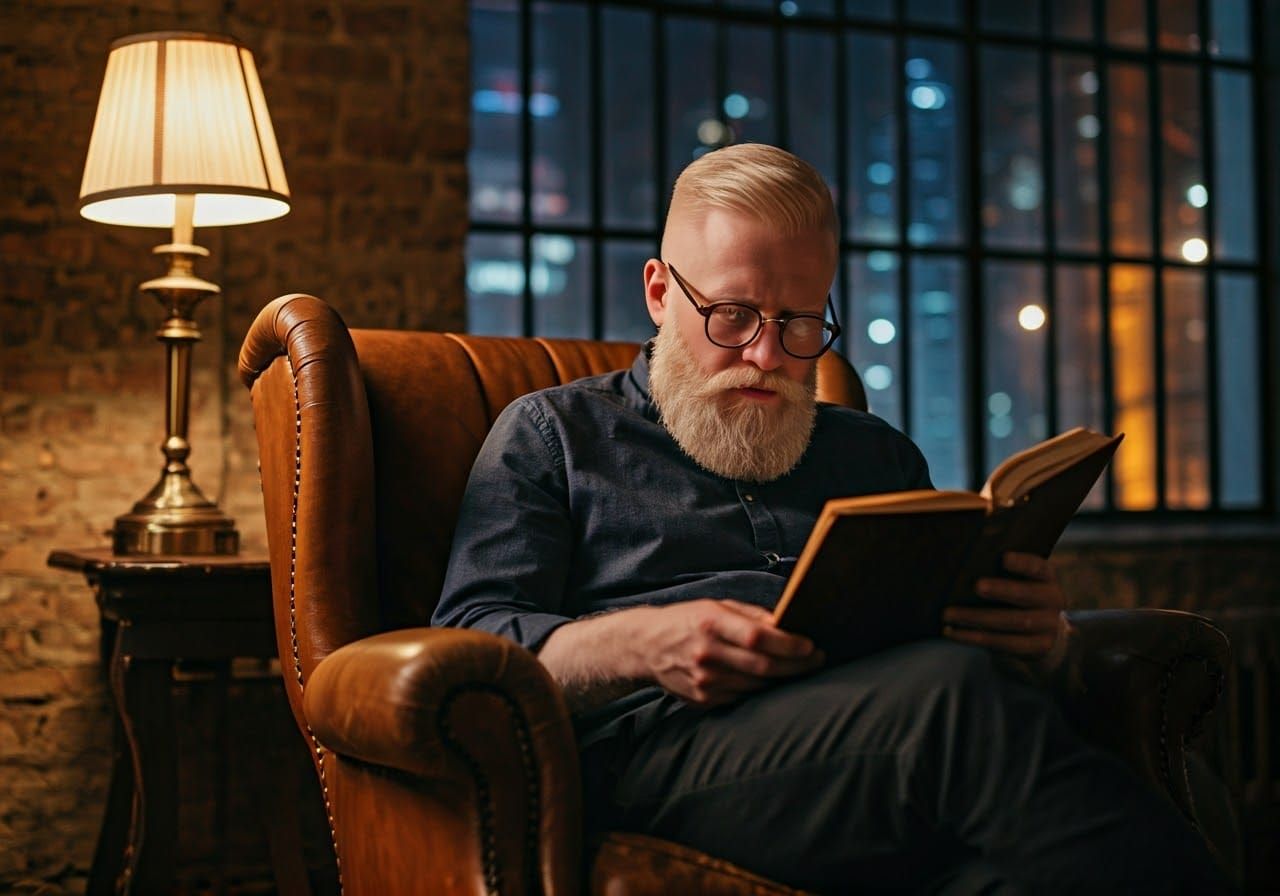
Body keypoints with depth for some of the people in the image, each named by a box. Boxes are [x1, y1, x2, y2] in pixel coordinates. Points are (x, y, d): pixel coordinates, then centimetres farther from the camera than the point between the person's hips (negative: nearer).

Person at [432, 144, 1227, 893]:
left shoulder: (878, 453, 33)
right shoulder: (552, 433, 20)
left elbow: (959, 640, 29)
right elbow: (469, 639, 6)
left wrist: (1037, 633, 2)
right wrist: (641, 644, -14)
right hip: (656, 740, -3)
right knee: (955, 696, -34)